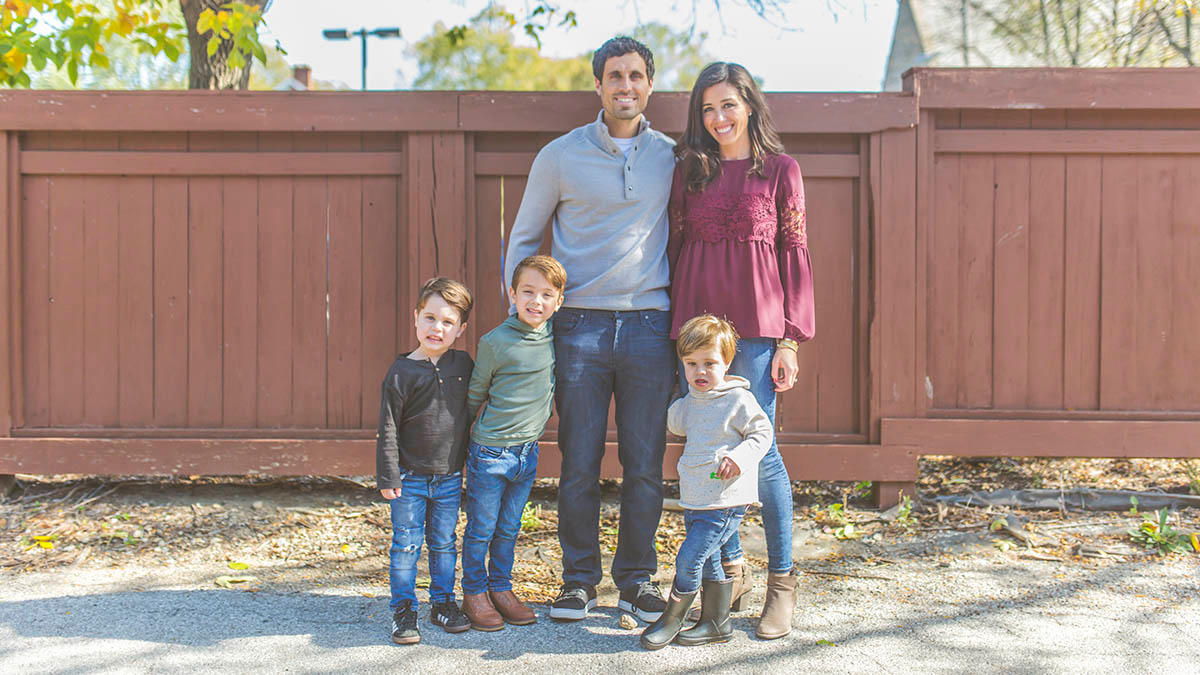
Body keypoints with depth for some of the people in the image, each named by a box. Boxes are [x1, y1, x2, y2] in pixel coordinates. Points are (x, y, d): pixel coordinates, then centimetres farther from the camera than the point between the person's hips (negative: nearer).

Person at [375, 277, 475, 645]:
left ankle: (443, 602, 26)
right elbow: (388, 430, -8)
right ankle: (403, 610, 13)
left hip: (449, 477, 3)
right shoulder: (402, 372, -10)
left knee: (444, 542, 13)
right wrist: (387, 477, -10)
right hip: (410, 477, -3)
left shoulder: (463, 365, 1)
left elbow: (471, 412, 15)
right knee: (406, 544, 3)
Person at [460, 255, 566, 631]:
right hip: (490, 451, -4)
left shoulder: (555, 336, -1)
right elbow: (475, 395, -2)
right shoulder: (495, 342, -14)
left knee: (509, 529, 16)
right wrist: (462, 432, 5)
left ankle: (501, 589, 29)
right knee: (481, 529, 6)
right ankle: (474, 593, 20)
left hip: (528, 452, 5)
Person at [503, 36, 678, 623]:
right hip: (581, 325, -1)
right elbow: (523, 238, 10)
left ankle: (637, 579, 18)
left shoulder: (670, 157, 8)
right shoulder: (561, 156, 3)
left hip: (650, 328, 1)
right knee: (579, 463, 2)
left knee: (645, 466, 4)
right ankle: (579, 579, 17)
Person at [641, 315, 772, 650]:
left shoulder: (738, 399, -11)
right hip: (695, 501, 7)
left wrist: (740, 456, -21)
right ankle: (716, 622, 26)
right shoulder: (691, 402, 11)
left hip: (725, 502, -7)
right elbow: (674, 423, 29)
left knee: (689, 558, -10)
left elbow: (762, 432, -7)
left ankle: (671, 618, 6)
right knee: (708, 564, 14)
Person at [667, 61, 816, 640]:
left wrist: (790, 339, -4)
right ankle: (729, 570, 21)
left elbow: (794, 256, 2)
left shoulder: (780, 170, 4)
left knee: (758, 450, -5)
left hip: (757, 323, -3)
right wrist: (678, 329, 8)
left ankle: (781, 581, 8)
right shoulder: (689, 171, 12)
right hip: (697, 322, 3)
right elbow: (676, 248, 14)